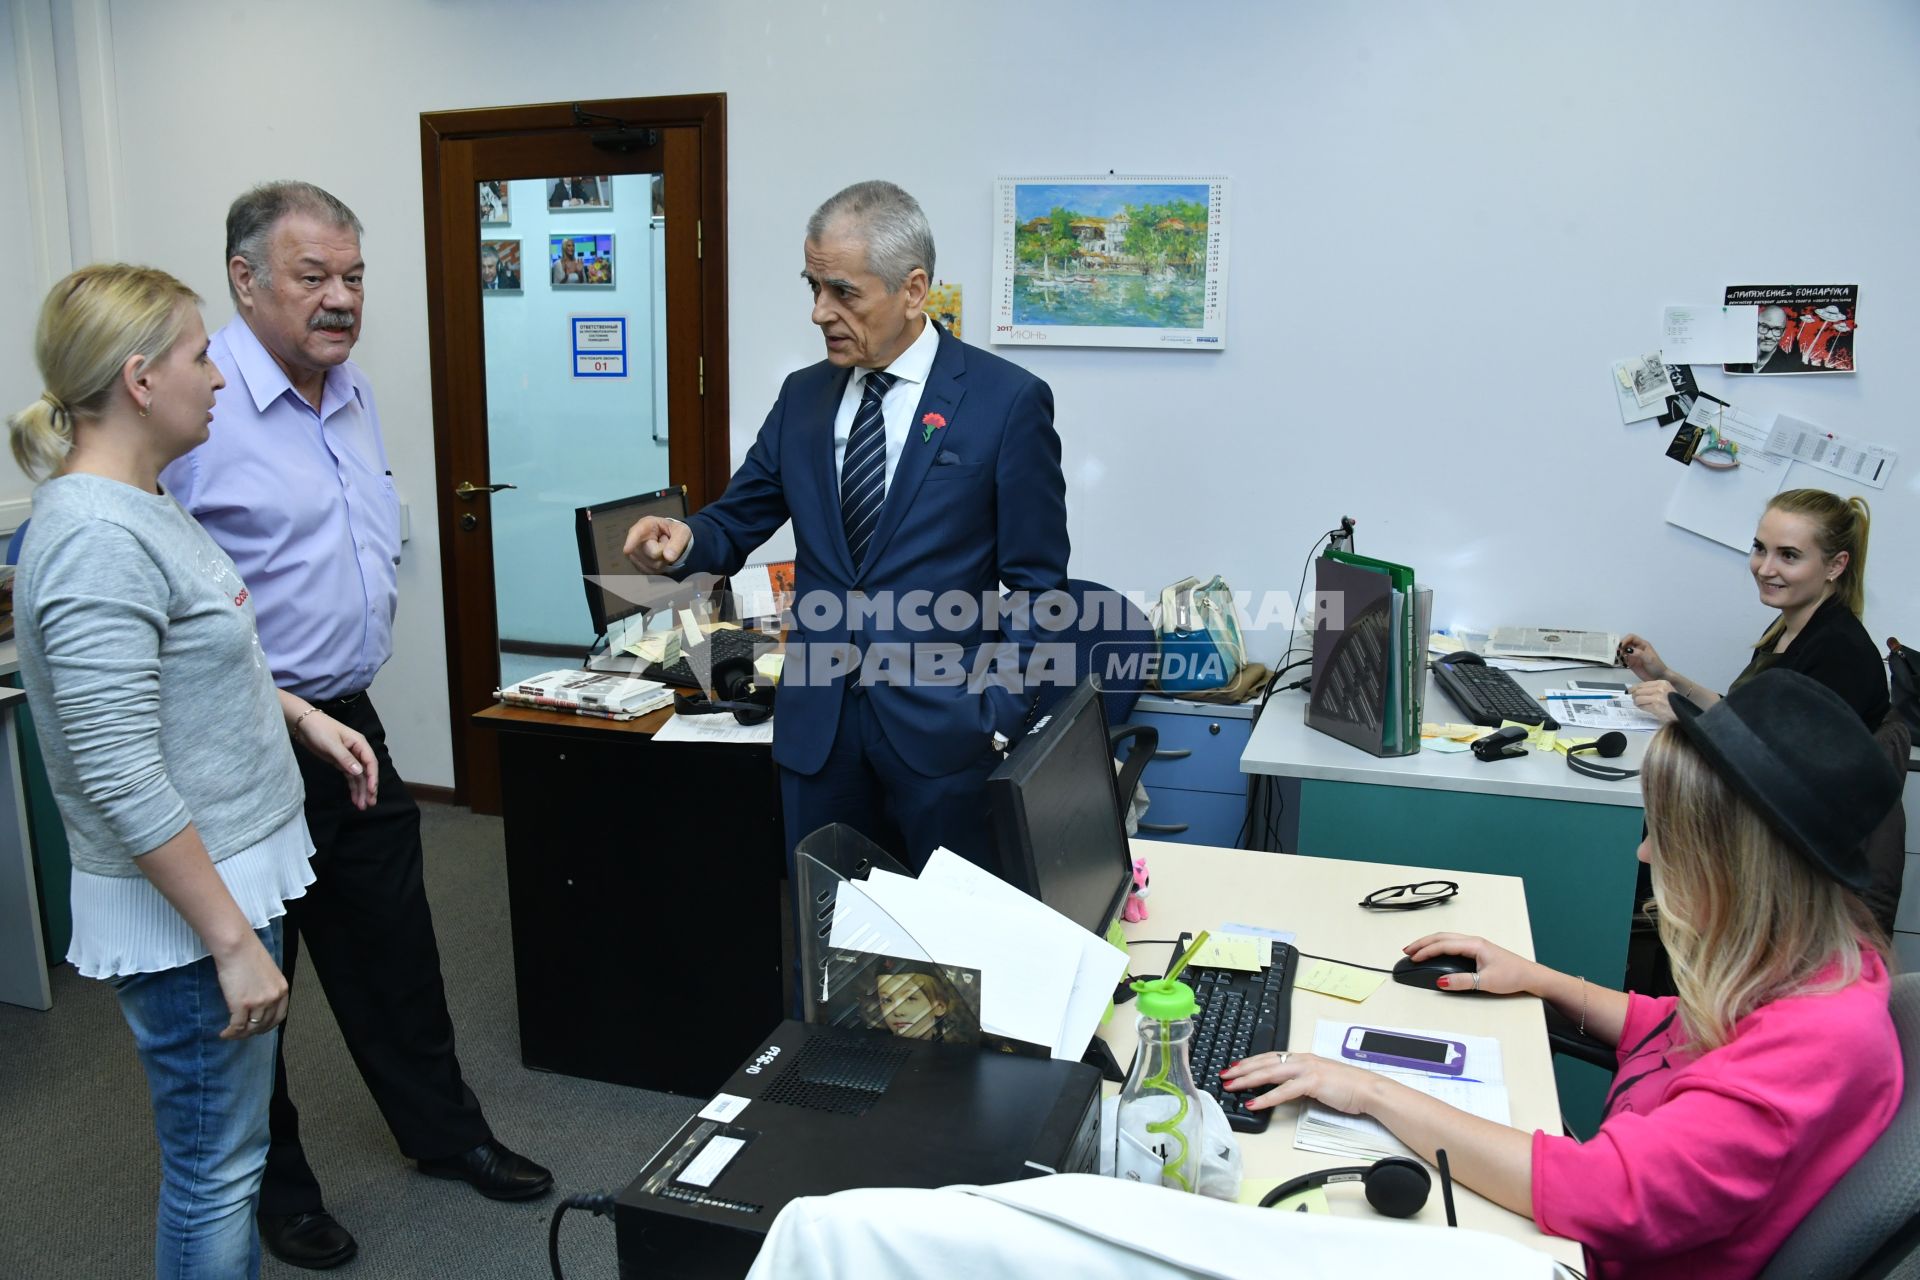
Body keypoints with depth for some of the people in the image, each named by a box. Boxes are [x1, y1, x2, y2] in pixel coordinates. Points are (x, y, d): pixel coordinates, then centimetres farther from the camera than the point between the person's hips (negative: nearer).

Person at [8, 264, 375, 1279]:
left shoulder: (137, 502, 6)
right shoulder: (96, 540, -24)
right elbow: (122, 781, -25)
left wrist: (299, 714, 13)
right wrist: (232, 941, -22)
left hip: (236, 870, 10)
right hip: (186, 903, -9)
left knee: (227, 1148, 23)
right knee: (215, 1168, 6)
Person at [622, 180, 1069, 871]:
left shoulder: (1009, 400, -7)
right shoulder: (803, 397, 8)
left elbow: (1035, 583, -5)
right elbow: (740, 521, 12)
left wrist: (999, 718, -11)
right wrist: (686, 539, -11)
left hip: (944, 727, -4)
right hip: (817, 726, 4)